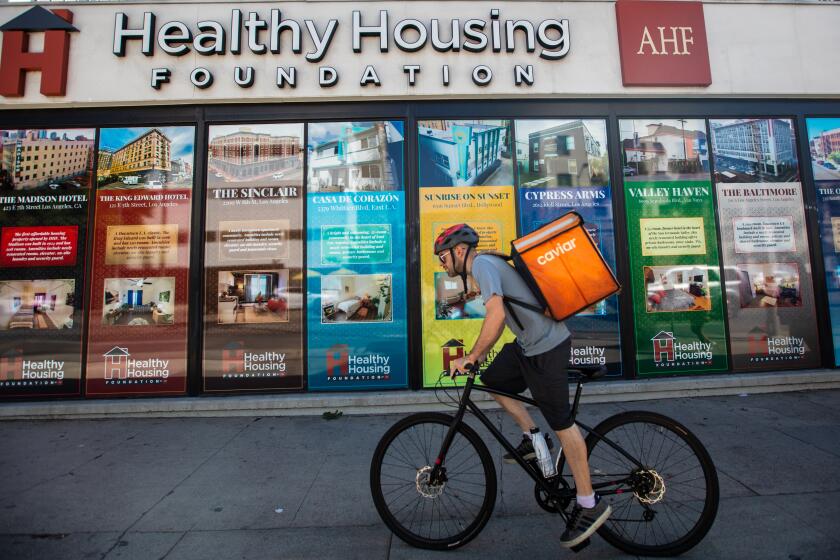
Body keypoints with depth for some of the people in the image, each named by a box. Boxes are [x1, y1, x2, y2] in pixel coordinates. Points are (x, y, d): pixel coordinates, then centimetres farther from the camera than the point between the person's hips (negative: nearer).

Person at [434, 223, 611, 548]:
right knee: (492, 381, 18)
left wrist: (470, 357, -21)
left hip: (546, 346, -10)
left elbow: (496, 314, -29)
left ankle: (589, 504, 16)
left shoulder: (481, 263, -15)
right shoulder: (487, 263, 15)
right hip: (529, 342, 10)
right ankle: (531, 437, 27)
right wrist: (481, 353, 24)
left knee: (561, 422, 0)